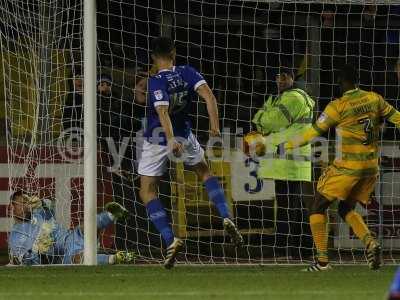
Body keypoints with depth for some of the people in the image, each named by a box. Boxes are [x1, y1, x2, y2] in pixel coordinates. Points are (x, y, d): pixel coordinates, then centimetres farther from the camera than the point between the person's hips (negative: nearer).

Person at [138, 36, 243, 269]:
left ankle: (170, 239, -11)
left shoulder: (156, 82, -17)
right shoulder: (187, 72, -5)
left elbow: (162, 111, -31)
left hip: (156, 140, -4)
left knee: (148, 192, 6)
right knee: (205, 171, 27)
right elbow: (209, 96, -18)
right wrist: (215, 126, -18)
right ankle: (226, 217, 7)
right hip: (183, 135, 4)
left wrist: (170, 140, -40)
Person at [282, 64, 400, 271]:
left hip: (348, 167, -6)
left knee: (317, 207, 8)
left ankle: (322, 260, 2)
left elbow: (313, 133, -7)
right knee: (346, 209, 21)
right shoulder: (374, 99, 3)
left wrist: (288, 145, 4)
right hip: (371, 167, 6)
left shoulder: (338, 106, -10)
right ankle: (370, 241, -7)